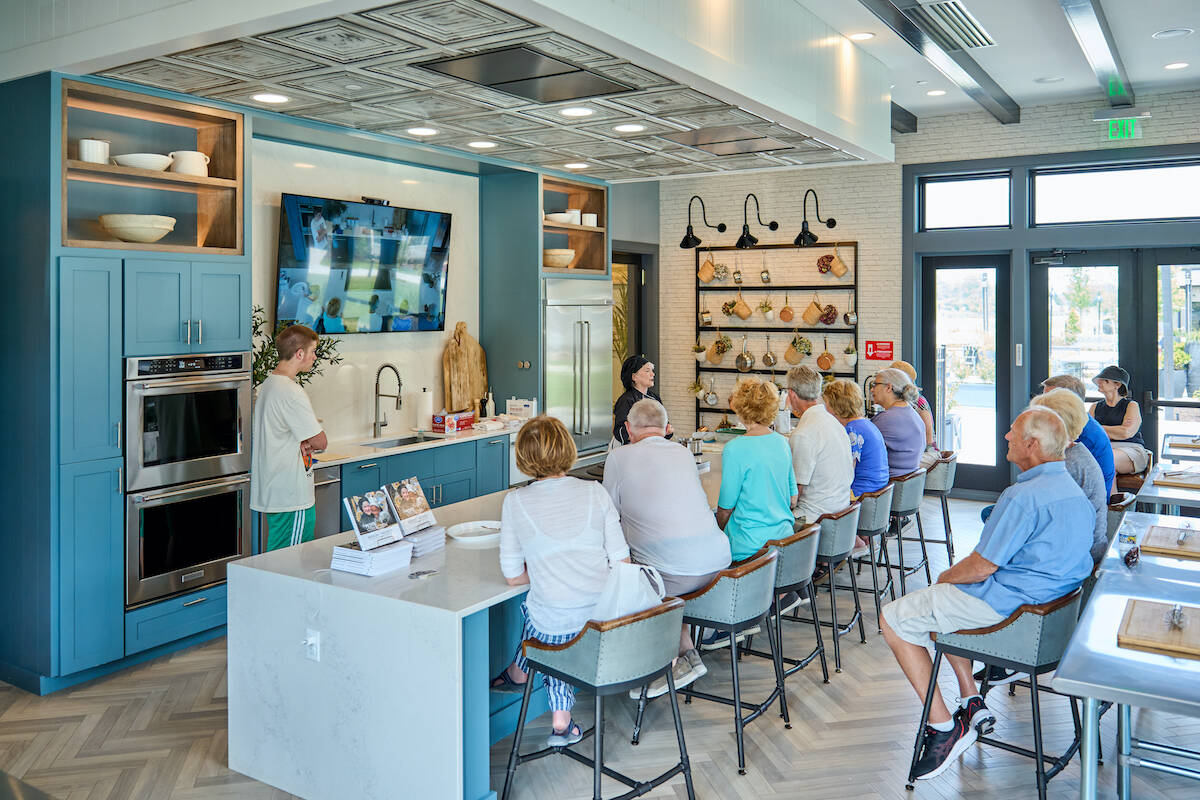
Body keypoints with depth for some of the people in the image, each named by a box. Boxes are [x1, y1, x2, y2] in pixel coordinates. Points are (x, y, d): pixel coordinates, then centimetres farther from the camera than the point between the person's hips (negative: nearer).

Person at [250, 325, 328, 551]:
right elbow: (320, 441, -17)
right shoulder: (291, 392, -19)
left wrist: (300, 444, 4)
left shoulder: (267, 385, 11)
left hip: (270, 492, 10)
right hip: (292, 498, -10)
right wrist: (310, 444, 5)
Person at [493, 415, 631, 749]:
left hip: (555, 626, -2)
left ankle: (519, 673, 55)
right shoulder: (595, 492, 2)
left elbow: (513, 576, 2)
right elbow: (621, 562, 3)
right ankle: (561, 722, 35)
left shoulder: (516, 502, -2)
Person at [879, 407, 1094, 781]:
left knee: (895, 618, -1)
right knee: (941, 599, 30)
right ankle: (972, 701, 24)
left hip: (1006, 602, -10)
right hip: (1051, 595, 10)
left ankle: (943, 726, -1)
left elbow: (981, 568, -22)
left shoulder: (1023, 496, -25)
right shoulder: (1071, 488, 7)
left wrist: (945, 577, 0)